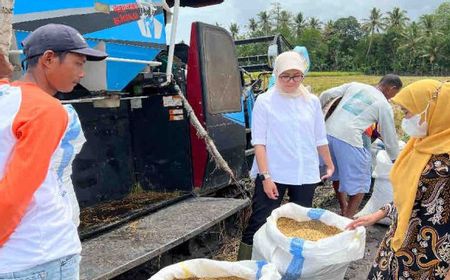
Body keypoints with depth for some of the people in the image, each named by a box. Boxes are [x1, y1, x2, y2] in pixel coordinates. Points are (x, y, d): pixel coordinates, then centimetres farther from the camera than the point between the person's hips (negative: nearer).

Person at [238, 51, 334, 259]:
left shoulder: (312, 101, 6)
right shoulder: (264, 101, -4)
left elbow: (320, 139, 16)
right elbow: (259, 142, -7)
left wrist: (329, 165, 22)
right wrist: (266, 177, -14)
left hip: (306, 175, 4)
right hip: (272, 174, -4)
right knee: (259, 224, -4)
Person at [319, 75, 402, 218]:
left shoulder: (354, 85, 17)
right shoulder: (384, 105, 6)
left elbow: (326, 95, 13)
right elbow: (390, 136, 13)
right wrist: (395, 159, 27)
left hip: (328, 132, 6)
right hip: (348, 139, -6)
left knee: (337, 172, 25)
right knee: (360, 182, 10)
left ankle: (344, 208, 40)